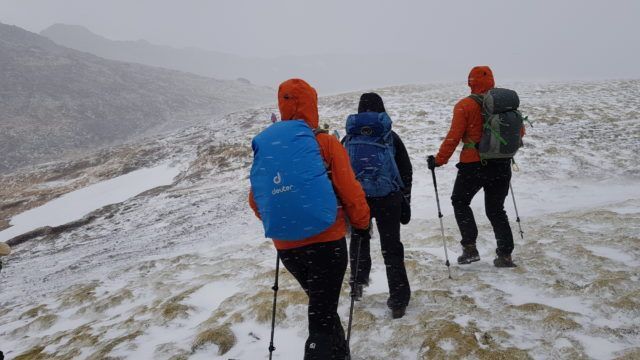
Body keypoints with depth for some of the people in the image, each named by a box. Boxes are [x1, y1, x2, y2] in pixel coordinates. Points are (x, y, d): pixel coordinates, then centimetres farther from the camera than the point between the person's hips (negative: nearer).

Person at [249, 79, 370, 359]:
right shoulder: (326, 143, -11)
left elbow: (255, 201, 5)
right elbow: (350, 192, -10)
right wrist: (362, 224, 7)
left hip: (286, 247, 5)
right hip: (326, 242, -5)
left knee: (321, 304, 26)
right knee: (322, 317, 5)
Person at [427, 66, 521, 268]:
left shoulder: (465, 106, -10)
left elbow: (453, 137, -13)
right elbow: (520, 131, 12)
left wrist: (439, 160, -4)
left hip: (474, 165, -4)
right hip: (502, 165, 5)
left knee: (460, 202, 17)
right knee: (496, 209, 17)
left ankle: (470, 248, 8)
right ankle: (505, 255, 15)